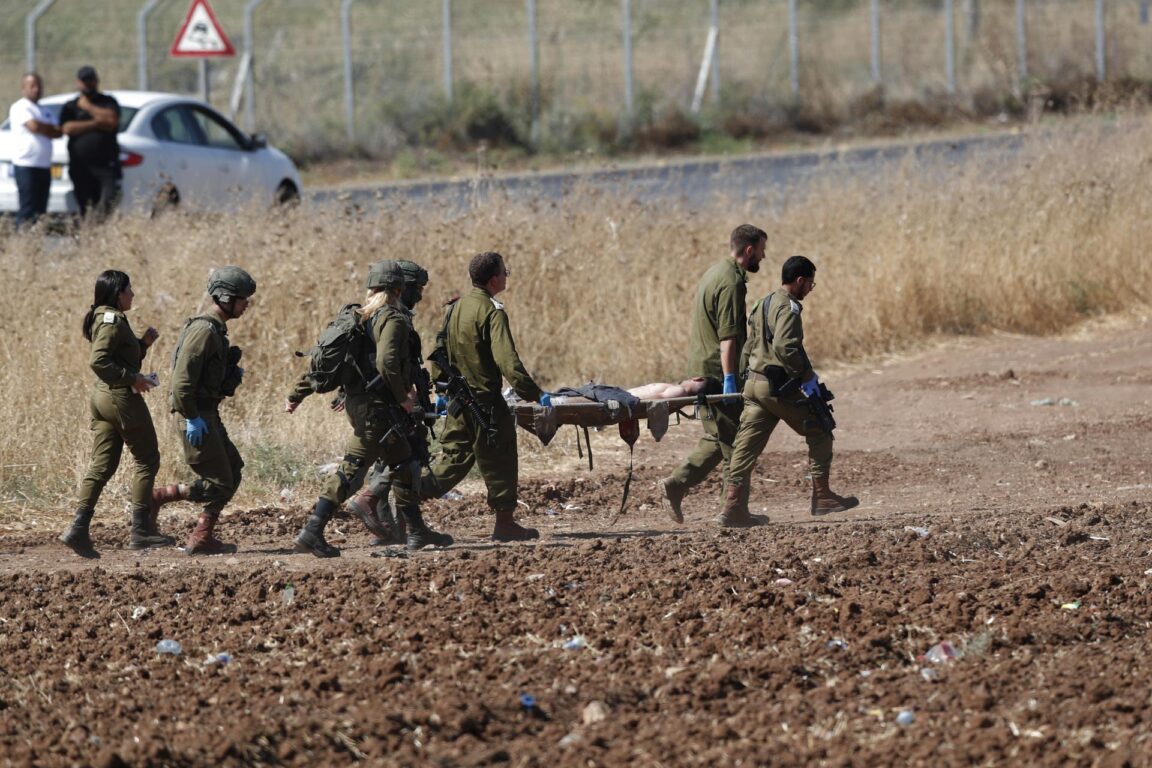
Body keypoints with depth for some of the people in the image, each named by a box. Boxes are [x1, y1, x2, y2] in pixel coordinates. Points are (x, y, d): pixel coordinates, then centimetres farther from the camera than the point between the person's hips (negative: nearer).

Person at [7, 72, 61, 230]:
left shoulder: (44, 111, 21)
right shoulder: (20, 108, -4)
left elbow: (59, 132, 11)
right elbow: (34, 126, -17)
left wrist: (43, 128, -6)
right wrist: (50, 129, 1)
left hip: (44, 166, 8)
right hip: (26, 165, -8)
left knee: (41, 209, 6)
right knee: (27, 208, -11)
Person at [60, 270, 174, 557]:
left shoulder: (102, 319, 16)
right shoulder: (113, 321, -14)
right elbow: (98, 361, -25)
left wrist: (143, 343, 12)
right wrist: (132, 379, -22)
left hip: (102, 397, 9)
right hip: (121, 397, -9)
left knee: (102, 466, 6)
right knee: (147, 459, 1)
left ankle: (79, 528, -3)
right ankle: (141, 529, 0)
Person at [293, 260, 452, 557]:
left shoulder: (363, 317, 13)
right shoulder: (392, 318, -14)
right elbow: (387, 362, -27)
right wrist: (403, 397, -16)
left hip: (358, 399, 10)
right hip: (377, 407, -10)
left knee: (404, 466, 18)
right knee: (352, 469, -6)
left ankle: (417, 531, 26)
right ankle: (312, 532, -9)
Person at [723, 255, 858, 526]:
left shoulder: (762, 305, 17)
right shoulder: (788, 308, -13)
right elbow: (784, 348, -25)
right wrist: (806, 376, -16)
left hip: (754, 382, 9)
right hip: (779, 387, -9)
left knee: (747, 446, 3)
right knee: (819, 434, 6)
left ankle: (734, 508, -3)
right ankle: (821, 496, 9)